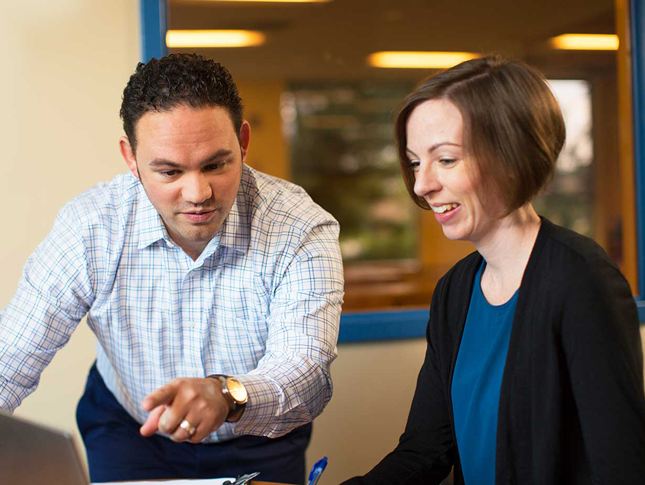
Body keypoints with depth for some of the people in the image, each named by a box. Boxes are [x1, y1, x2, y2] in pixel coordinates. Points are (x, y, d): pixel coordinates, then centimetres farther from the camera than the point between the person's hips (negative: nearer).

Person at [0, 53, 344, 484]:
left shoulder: (302, 231, -23)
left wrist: (227, 396, -56)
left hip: (257, 447, 0)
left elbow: (307, 372, -34)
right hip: (127, 428, 1)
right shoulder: (89, 229, -18)